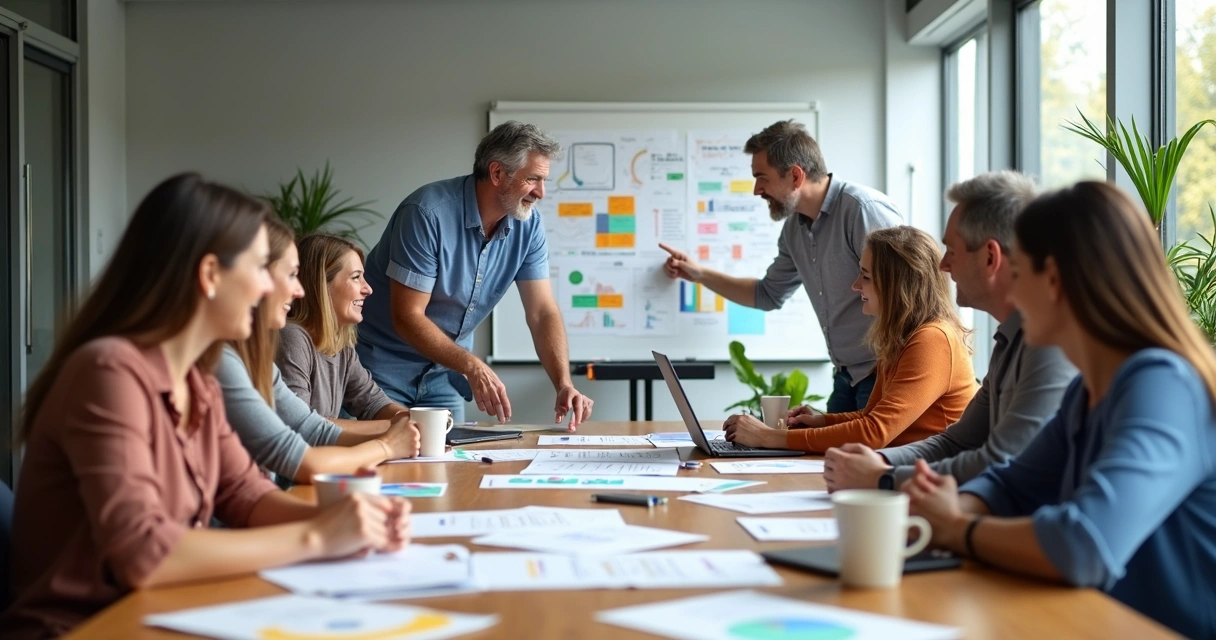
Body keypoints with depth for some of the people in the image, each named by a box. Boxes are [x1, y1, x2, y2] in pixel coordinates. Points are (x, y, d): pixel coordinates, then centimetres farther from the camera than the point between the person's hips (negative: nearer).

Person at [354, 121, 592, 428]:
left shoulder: (528, 225, -7)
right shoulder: (428, 212, -25)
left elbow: (543, 312, -7)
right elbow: (407, 317, -25)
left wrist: (564, 385, -21)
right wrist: (472, 366, -35)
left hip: (443, 373, 5)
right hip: (384, 368, -5)